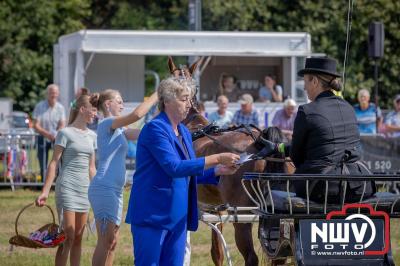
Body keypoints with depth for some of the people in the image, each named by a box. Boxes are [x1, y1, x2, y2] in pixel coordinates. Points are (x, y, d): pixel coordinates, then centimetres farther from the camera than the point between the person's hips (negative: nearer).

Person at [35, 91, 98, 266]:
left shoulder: (92, 136, 13)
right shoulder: (65, 133, -5)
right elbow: (54, 163, -7)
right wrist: (45, 191, -13)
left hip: (84, 189, 6)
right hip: (67, 187, -6)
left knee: (78, 238, 8)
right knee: (68, 237, -10)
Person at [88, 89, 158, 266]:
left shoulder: (118, 129, 19)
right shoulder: (106, 124, -9)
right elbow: (137, 114, -22)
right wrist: (157, 95, -14)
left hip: (115, 190, 10)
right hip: (104, 188, -10)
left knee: (112, 241, 10)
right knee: (105, 241, -9)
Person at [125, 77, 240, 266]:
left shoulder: (184, 133, 14)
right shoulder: (155, 129, -13)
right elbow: (174, 167, -22)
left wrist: (218, 171, 2)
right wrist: (217, 159, -22)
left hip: (177, 217, 8)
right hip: (152, 214, -8)